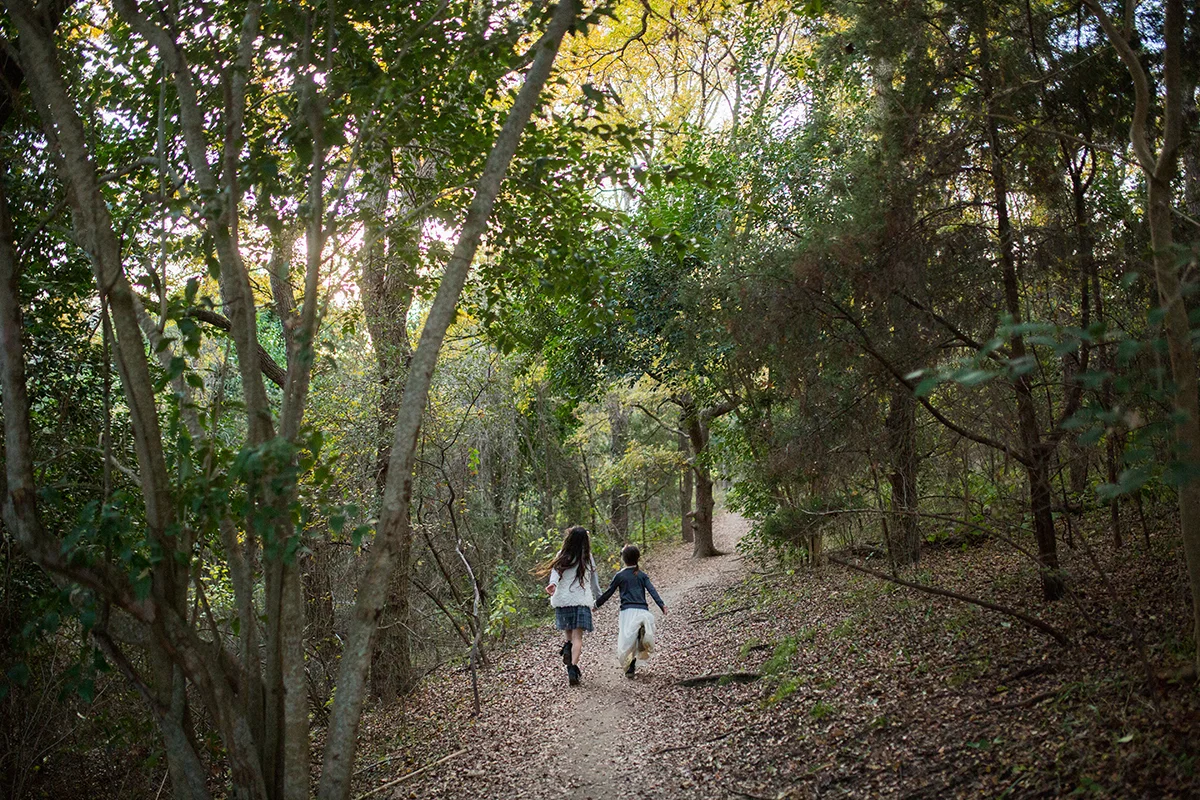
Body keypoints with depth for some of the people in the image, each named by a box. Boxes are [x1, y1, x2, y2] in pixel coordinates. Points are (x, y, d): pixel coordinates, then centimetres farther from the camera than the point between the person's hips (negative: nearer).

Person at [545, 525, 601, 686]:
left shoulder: (562, 556, 3)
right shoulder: (587, 558, 5)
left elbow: (556, 571, -17)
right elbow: (593, 579, 13)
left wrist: (552, 584, -33)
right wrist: (598, 596, 26)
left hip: (562, 599, 1)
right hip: (581, 600, -1)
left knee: (569, 630, 22)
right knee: (577, 636, -5)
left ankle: (567, 646, -7)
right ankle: (572, 667, -20)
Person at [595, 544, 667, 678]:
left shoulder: (620, 576, 7)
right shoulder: (642, 575, 14)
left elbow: (608, 593, 11)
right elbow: (652, 591, 2)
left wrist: (596, 604, 24)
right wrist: (662, 605, -4)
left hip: (628, 611, -2)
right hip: (642, 609, 3)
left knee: (628, 639, -3)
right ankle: (643, 632, -27)